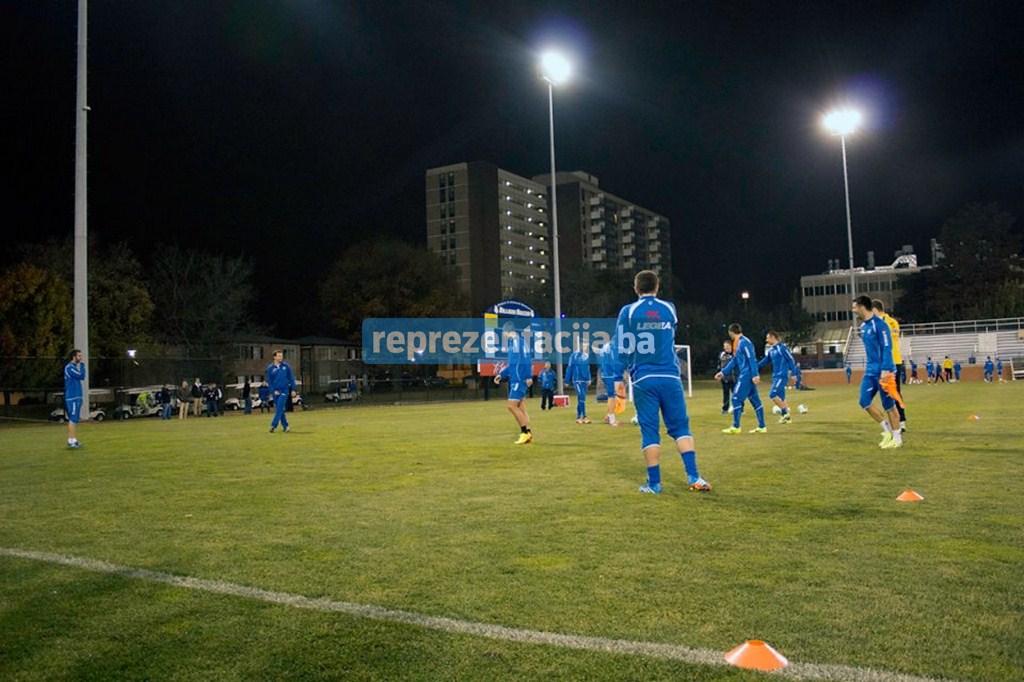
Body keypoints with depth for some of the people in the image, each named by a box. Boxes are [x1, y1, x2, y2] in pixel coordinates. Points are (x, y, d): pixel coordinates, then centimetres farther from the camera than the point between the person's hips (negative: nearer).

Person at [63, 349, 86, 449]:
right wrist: (82, 365, -10)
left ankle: (73, 440, 14)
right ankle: (71, 441, -8)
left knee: (75, 419, 10)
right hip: (72, 397, -9)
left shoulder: (75, 367, 17)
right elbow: (82, 376, -18)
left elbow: (81, 378, 18)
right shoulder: (69, 367, -12)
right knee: (73, 419, -9)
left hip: (76, 397, 9)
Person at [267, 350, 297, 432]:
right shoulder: (270, 368, 1)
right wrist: (273, 391, -7)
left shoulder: (286, 366, 2)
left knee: (279, 408, -12)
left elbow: (291, 378, 6)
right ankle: (285, 426, 15)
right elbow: (269, 381, 4)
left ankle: (273, 425, -14)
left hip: (284, 390, -2)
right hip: (275, 391, 2)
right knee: (279, 409, 5)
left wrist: (293, 389, 2)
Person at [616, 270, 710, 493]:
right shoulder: (669, 309, 9)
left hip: (643, 380, -2)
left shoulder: (628, 312, 0)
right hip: (670, 377, 2)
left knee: (649, 431, 3)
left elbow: (621, 348, 0)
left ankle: (654, 483, 5)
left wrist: (625, 370, 18)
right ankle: (693, 477, 0)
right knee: (680, 426, 8)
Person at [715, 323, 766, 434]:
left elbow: (752, 359, -19)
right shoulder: (738, 343, 16)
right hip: (745, 376, 10)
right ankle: (761, 427, 12)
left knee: (736, 399, -6)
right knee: (755, 400, 9)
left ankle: (735, 427, -1)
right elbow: (734, 361, 23)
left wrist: (754, 375, -23)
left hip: (746, 376, -10)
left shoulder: (744, 342, -14)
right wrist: (723, 372, 22)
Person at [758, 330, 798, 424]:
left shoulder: (781, 348, -12)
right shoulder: (770, 350, 13)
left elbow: (791, 360, -12)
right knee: (780, 397, 9)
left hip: (782, 376, -9)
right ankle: (787, 416, 15)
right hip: (776, 377, 9)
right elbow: (765, 360, 16)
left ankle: (786, 413, -6)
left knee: (772, 395, -14)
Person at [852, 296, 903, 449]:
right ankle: (887, 430, 17)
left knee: (888, 405, 0)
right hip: (870, 371, 8)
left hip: (882, 372, -8)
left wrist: (885, 370, -23)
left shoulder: (879, 324, -15)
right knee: (865, 401, 4)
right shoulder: (863, 326, 11)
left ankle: (897, 438, 12)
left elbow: (886, 348, -18)